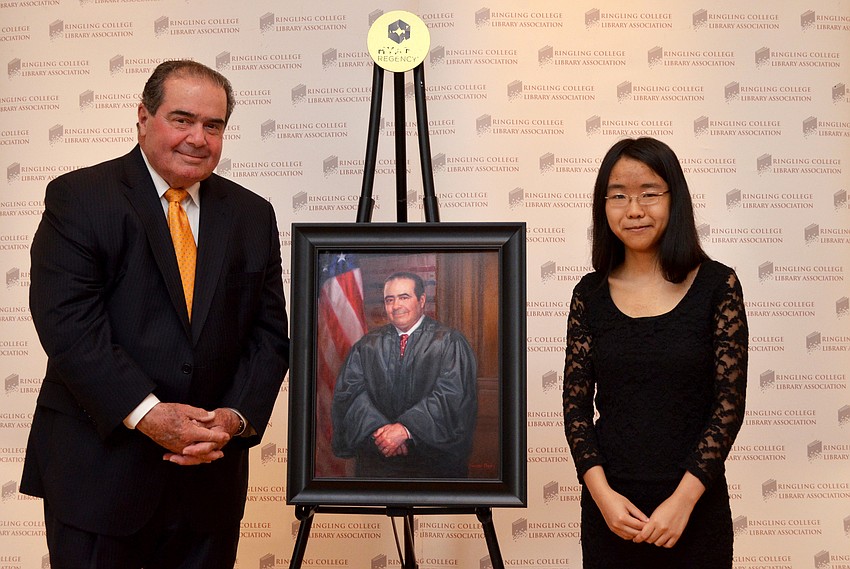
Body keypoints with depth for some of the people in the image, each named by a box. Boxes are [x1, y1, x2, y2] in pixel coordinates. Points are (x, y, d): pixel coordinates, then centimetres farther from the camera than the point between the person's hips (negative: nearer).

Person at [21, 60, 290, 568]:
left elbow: (270, 334, 6)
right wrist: (145, 413, -20)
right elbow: (67, 322, -13)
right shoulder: (79, 198, -3)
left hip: (211, 468, 4)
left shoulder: (253, 216, 8)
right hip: (99, 465, -3)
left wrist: (236, 417, -10)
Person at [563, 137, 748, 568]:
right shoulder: (590, 293, 1)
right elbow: (575, 403, 1)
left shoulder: (717, 285, -5)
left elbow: (730, 403, -7)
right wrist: (601, 492, -10)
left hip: (694, 504, -1)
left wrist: (684, 499, -13)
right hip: (609, 505, 2)